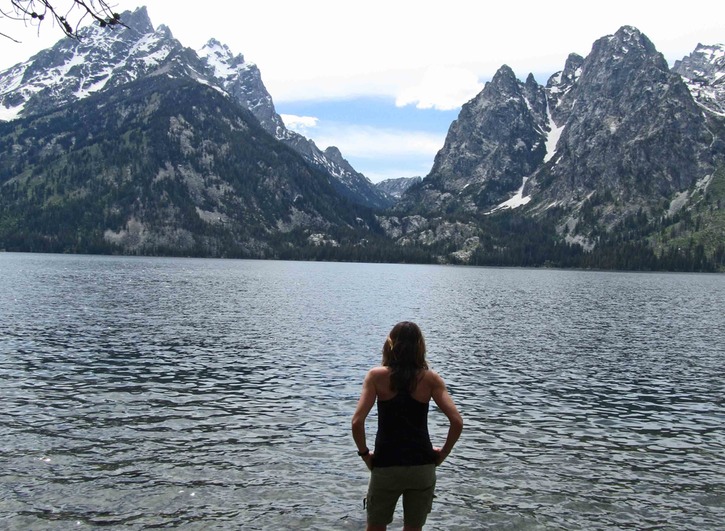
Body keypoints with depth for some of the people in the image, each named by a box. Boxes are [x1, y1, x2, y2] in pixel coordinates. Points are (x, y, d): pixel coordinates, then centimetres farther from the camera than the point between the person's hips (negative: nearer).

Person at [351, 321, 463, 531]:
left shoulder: (377, 376, -7)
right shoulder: (430, 379, -5)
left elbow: (357, 422, -16)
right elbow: (457, 422, -11)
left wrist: (364, 453, -2)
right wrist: (443, 452, 3)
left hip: (385, 466, -1)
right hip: (422, 466, 1)